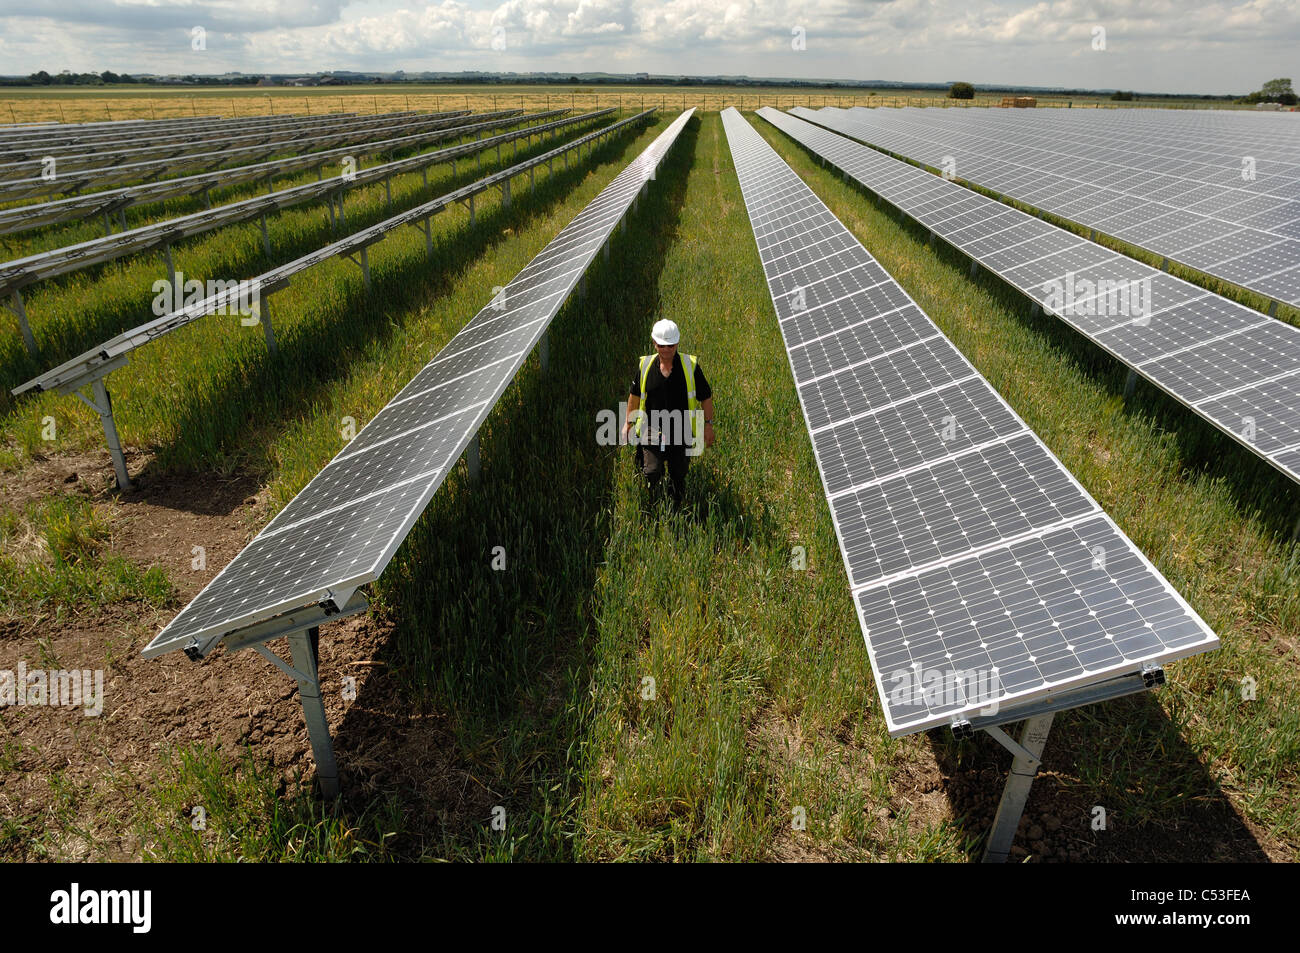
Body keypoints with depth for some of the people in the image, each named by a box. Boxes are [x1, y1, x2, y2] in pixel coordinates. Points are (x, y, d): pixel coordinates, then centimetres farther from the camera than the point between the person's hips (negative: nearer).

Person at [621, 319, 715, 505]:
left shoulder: (690, 365, -2)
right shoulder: (645, 365, 1)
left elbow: (706, 397, 6)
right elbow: (635, 394, 15)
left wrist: (708, 425, 2)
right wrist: (628, 423, 17)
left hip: (681, 434, 0)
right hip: (652, 432, 0)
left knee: (678, 477, 8)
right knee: (652, 473, -13)